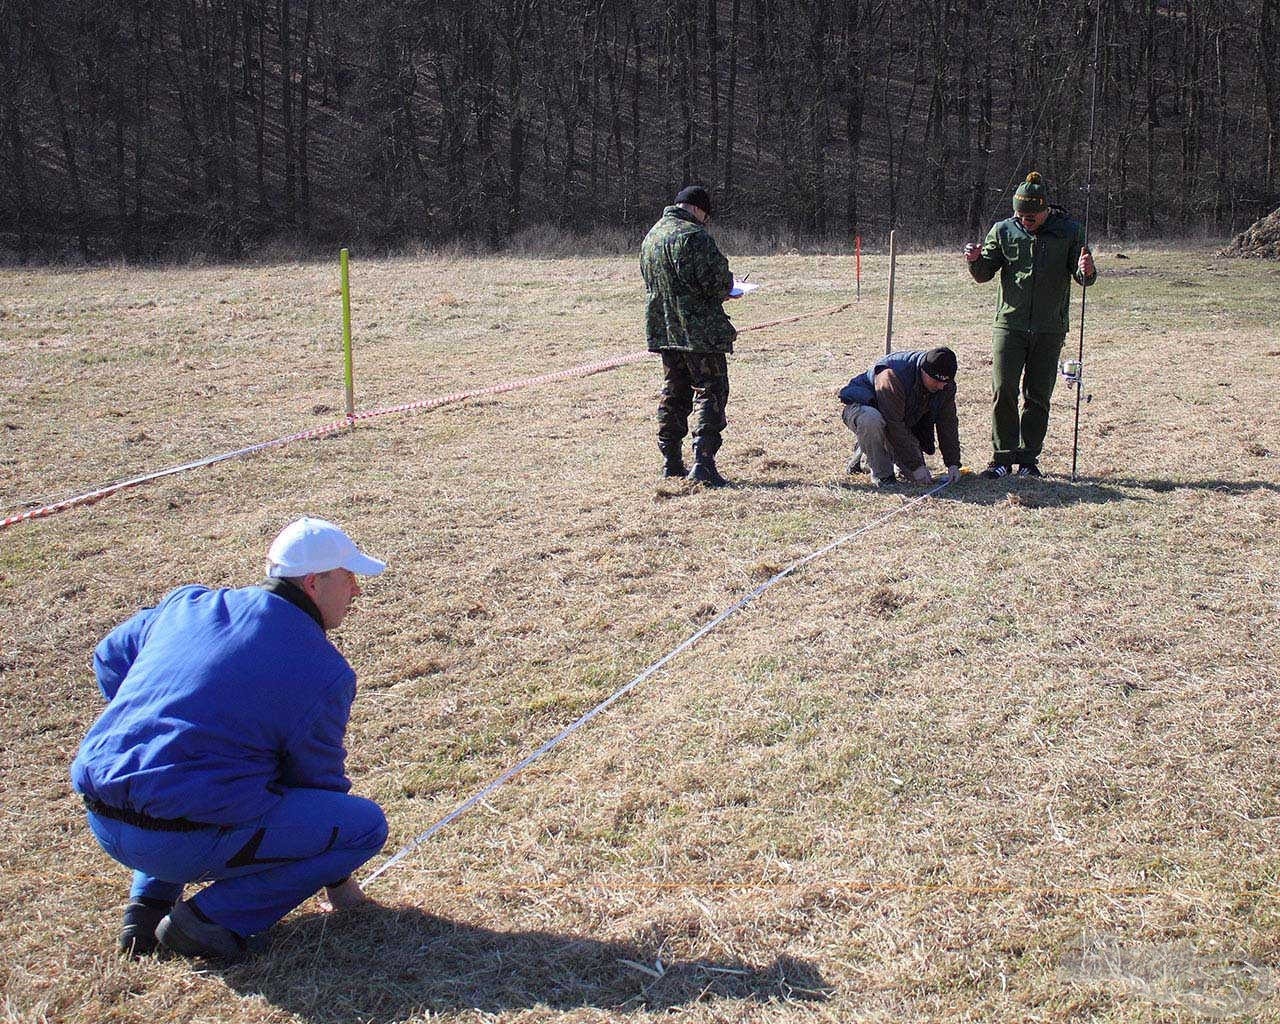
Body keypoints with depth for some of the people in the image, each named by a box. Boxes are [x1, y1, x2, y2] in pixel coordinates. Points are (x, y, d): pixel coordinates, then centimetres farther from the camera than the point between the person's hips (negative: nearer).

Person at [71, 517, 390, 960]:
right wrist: (336, 875, 23)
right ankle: (213, 917, -4)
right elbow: (318, 776, 6)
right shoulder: (324, 672, -5)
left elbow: (109, 658, 25)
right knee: (366, 823, 1)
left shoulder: (187, 605, 10)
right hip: (184, 841, -7)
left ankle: (149, 901, 23)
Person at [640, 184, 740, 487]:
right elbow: (717, 283, -20)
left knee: (673, 396, 15)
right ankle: (703, 462, -11)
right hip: (700, 331, -8)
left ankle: (672, 464, 18)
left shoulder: (650, 237, 12)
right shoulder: (694, 236, -15)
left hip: (663, 331, 8)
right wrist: (726, 288, 6)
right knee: (711, 393, -3)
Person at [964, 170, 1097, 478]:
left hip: (1050, 329, 0)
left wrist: (1087, 272, -24)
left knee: (1038, 395, 5)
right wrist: (975, 261, -16)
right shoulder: (1003, 230, 2)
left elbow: (1083, 278, 0)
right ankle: (1002, 456, 1)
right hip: (1009, 324, 0)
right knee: (1003, 391, -8)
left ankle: (1028, 457, 15)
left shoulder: (1069, 231, 0)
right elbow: (984, 274, 6)